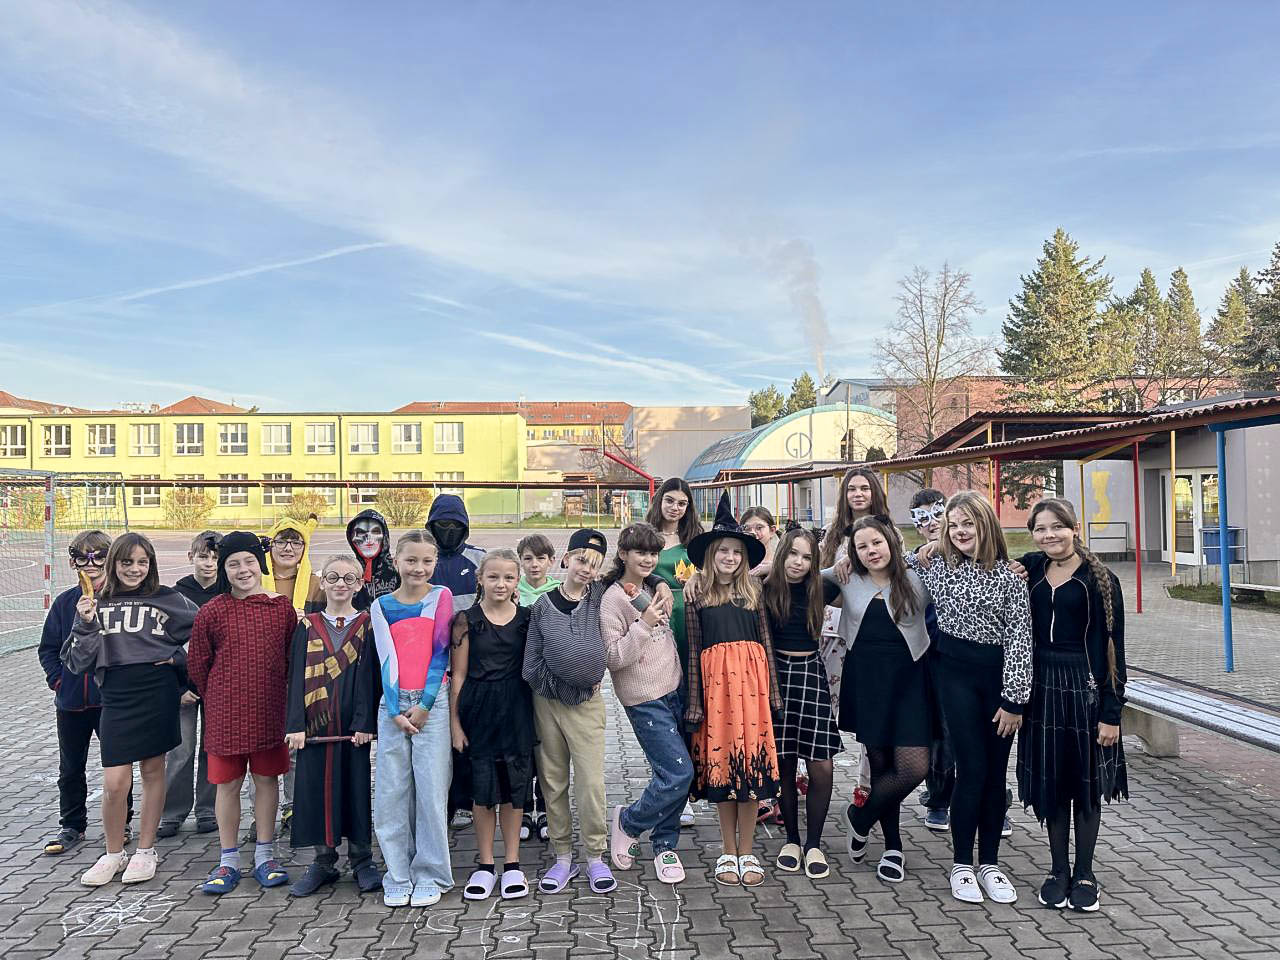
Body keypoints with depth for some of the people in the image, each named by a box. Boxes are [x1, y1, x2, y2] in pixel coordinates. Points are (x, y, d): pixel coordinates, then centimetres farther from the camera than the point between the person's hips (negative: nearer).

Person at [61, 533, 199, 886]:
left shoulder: (168, 599, 3)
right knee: (114, 782, -2)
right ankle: (113, 853, 21)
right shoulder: (96, 603, 6)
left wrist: (179, 659, 3)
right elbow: (78, 662, 3)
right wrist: (86, 624, -9)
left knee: (153, 770, 9)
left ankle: (145, 850, 24)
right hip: (116, 697, 1)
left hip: (158, 694, 0)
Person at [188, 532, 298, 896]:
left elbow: (294, 660, 7)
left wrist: (276, 696, 8)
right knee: (228, 784, 8)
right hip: (225, 714, -1)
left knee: (267, 779, 9)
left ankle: (265, 855, 22)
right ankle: (228, 860, 21)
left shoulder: (283, 608, -2)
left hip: (270, 713, 1)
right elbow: (198, 666, 5)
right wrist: (219, 700, 10)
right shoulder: (211, 612, -5)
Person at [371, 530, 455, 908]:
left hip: (432, 702, -2)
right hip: (393, 704, 2)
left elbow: (440, 652, -2)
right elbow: (386, 659, 2)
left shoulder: (441, 597, 1)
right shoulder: (382, 605, 7)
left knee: (431, 788, -3)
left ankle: (431, 875, 10)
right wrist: (396, 711, -6)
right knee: (391, 790, 3)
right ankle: (398, 877, 15)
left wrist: (425, 704, -8)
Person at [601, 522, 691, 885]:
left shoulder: (653, 589, 11)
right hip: (645, 699, -7)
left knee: (673, 773, 7)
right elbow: (612, 657, -16)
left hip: (673, 690, 7)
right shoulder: (613, 598, -12)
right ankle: (628, 822, 12)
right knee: (679, 772, -12)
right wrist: (644, 624, -23)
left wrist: (666, 608, 11)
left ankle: (664, 846, 23)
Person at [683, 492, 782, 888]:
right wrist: (694, 703, -1)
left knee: (752, 761, 2)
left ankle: (747, 852, 15)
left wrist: (773, 693, 5)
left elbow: (766, 644, 10)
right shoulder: (697, 598, 6)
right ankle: (728, 852, 17)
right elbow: (693, 651, 3)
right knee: (720, 764, 3)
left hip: (751, 678, 2)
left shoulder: (753, 594, 11)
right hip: (715, 680, -1)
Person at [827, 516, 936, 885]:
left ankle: (860, 817, 17)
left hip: (908, 679, -1)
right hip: (866, 680, 1)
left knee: (914, 767, -9)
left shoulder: (915, 581, 1)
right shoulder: (847, 580, 5)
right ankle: (893, 847, 26)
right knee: (881, 764, 7)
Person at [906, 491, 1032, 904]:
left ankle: (989, 863, 20)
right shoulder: (939, 568, 3)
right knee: (972, 770, -4)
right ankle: (962, 865, 9)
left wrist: (1013, 700, -9)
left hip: (1000, 677, 0)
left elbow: (1020, 639, -7)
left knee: (996, 772, 7)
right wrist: (922, 553, 1)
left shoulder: (1009, 576, -5)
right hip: (957, 673, 0)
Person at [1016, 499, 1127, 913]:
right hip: (1041, 688, 4)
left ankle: (1084, 874, 23)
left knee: (1086, 782, 8)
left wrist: (1111, 712, -11)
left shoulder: (1099, 580, -9)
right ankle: (1058, 870, 25)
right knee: (1050, 781, 10)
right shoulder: (1029, 569, 3)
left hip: (1085, 688, -3)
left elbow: (1112, 648, -9)